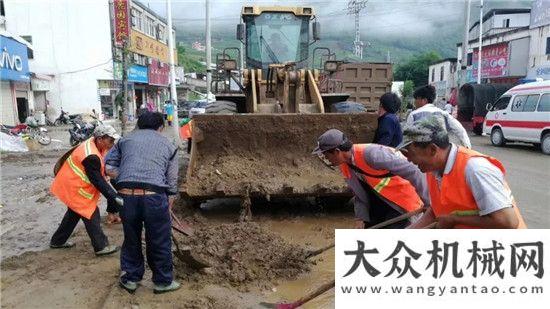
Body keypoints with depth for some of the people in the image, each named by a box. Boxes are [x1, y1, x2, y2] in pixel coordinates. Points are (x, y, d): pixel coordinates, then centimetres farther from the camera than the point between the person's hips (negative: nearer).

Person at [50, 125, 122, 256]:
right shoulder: (91, 157, -32)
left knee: (74, 212, 24)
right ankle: (101, 246, 7)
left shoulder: (93, 143, -5)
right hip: (74, 188, -10)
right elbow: (98, 181, -28)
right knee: (91, 215, -3)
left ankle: (57, 241, 39)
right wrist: (115, 197, -26)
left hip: (71, 184, 10)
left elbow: (102, 170, 4)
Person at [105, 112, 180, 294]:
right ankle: (163, 281, 28)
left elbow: (109, 167, 16)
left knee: (131, 238, 21)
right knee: (160, 241, 13)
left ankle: (130, 279, 36)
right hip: (154, 195, -2)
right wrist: (168, 208, 23)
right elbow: (172, 183, 14)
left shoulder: (126, 139, 19)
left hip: (126, 195, 3)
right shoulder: (168, 145, 15)